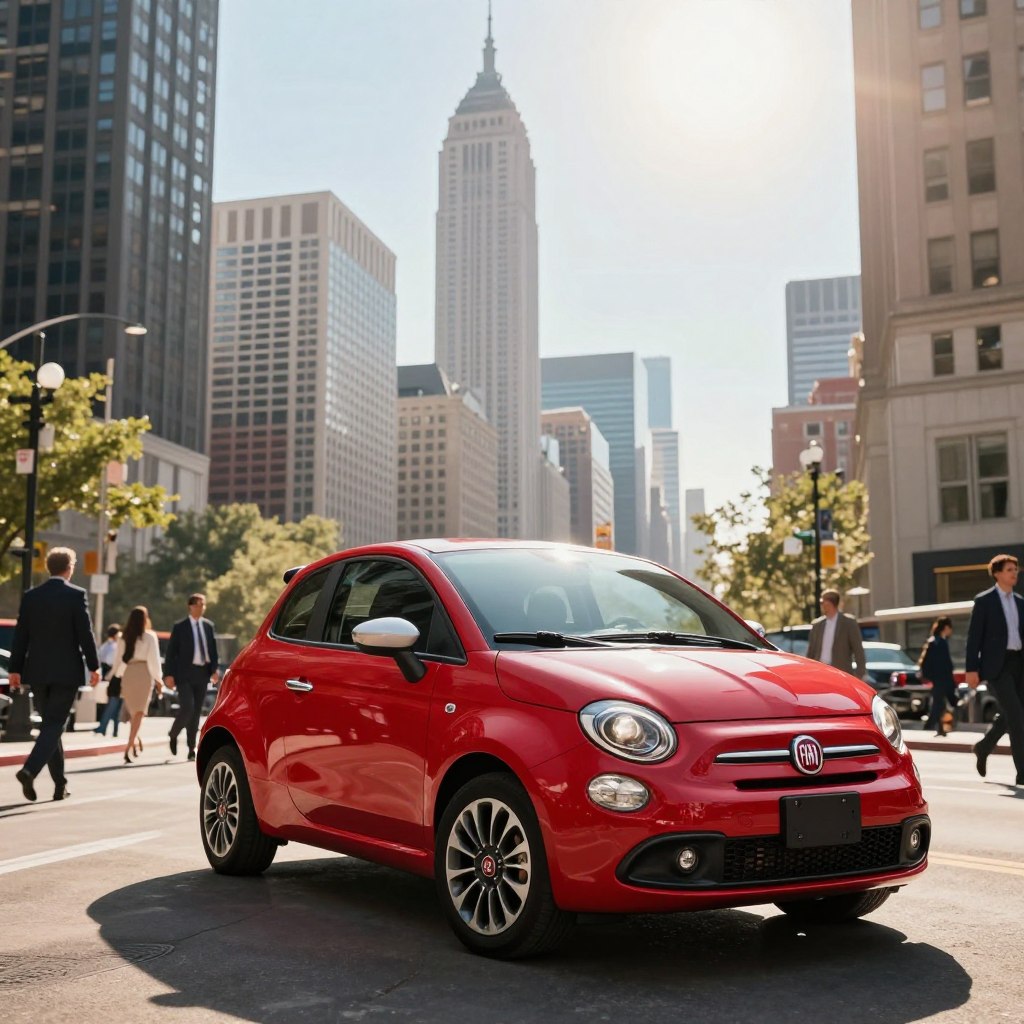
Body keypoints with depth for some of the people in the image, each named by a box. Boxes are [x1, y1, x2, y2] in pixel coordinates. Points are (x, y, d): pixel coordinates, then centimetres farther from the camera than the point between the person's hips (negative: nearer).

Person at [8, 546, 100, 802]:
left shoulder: (30, 596, 4)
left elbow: (21, 635, 5)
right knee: (53, 725, -1)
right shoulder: (76, 595, -8)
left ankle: (60, 783, 17)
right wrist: (93, 666, -2)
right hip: (66, 672, -4)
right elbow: (85, 634, -9)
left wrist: (15, 669, 10)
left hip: (37, 671, 4)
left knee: (51, 724, 14)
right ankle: (30, 770, -23)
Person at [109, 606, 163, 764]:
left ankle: (136, 741, 23)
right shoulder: (149, 636, -3)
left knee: (132, 711, 17)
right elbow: (154, 658, -4)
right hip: (144, 673, -4)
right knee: (139, 712, -3)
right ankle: (129, 747, -13)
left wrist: (116, 675, 20)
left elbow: (118, 659, 10)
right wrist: (157, 678, 2)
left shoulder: (124, 637, 8)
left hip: (127, 674, 4)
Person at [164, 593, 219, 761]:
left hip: (202, 673, 4)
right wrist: (169, 674, -9)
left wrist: (214, 670, 0)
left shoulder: (208, 625, 10)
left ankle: (191, 749, 13)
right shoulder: (180, 627, -1)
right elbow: (171, 651, -2)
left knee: (196, 712, 6)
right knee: (187, 708, -16)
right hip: (185, 673, -4)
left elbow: (213, 649, 12)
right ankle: (173, 735, 12)